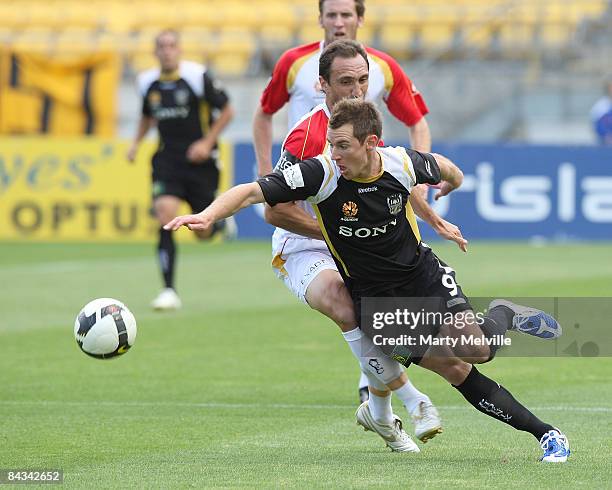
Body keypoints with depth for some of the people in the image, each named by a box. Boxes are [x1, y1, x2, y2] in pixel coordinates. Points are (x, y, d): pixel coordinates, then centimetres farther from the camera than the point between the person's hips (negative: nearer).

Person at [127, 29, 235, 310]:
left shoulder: (198, 76, -10)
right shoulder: (148, 82, 4)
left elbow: (226, 111, -3)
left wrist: (207, 143, -13)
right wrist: (136, 143, 9)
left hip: (199, 159, -3)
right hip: (167, 158, 3)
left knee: (203, 232, 3)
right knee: (165, 212, -20)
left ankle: (222, 221, 45)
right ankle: (169, 292, -17)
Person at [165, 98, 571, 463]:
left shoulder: (403, 163, -16)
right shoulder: (321, 173, -23)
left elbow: (444, 169, 9)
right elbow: (252, 191, -28)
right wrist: (208, 215, -44)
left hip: (422, 271, 1)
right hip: (372, 295, -1)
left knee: (474, 348, -23)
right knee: (455, 369, -11)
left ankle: (503, 316, 14)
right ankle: (544, 433, 1)